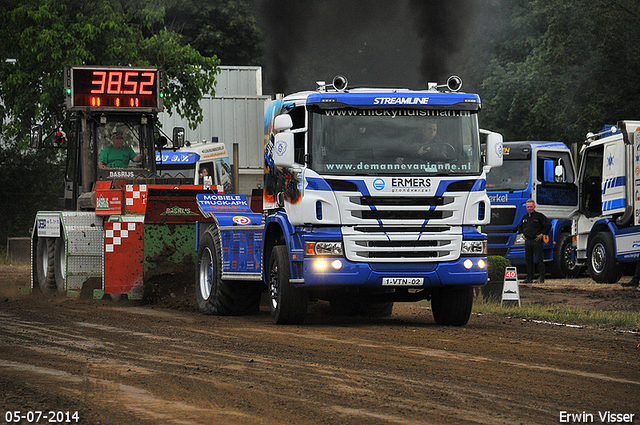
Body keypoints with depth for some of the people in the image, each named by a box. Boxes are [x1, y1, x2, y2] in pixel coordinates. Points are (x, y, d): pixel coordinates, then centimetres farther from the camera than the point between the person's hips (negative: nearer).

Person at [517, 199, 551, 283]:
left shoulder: (539, 216, -4)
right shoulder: (525, 217, 15)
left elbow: (548, 225, -7)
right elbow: (520, 226, 34)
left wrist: (542, 234, -8)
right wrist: (522, 234, 19)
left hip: (536, 241, -6)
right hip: (527, 241, 6)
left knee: (539, 260, -7)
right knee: (528, 259, 7)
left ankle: (542, 278, -4)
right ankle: (529, 278, 13)